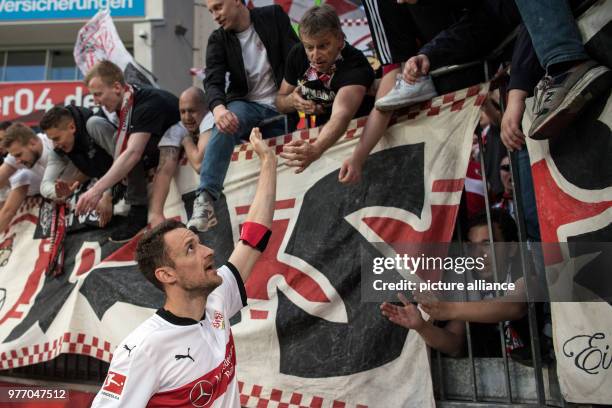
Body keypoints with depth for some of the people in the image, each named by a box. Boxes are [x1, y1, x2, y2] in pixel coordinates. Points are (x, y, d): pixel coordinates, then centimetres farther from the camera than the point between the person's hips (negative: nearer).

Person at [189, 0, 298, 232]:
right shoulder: (217, 40, 1)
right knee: (225, 124, -33)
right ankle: (206, 199, -44)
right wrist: (218, 107, -39)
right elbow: (213, 81, -15)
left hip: (279, 108, 2)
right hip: (247, 105, -2)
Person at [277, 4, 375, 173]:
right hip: (310, 137, 6)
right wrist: (292, 101, -18)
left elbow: (341, 115, -46)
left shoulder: (355, 65, -27)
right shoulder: (297, 54, -8)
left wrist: (315, 149, -66)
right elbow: (280, 101, 8)